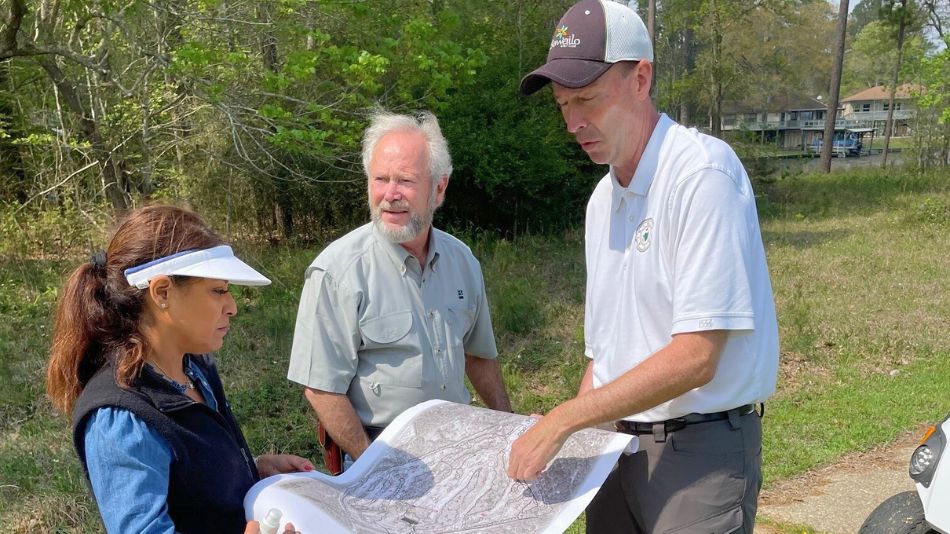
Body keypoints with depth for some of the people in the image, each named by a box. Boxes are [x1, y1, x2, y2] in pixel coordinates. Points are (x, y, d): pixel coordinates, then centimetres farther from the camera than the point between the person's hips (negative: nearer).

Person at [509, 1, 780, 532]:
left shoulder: (702, 171, -16)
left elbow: (695, 357, -21)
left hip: (701, 448, -7)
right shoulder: (603, 199, 10)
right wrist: (568, 441, 5)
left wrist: (563, 419, -18)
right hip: (621, 442, 7)